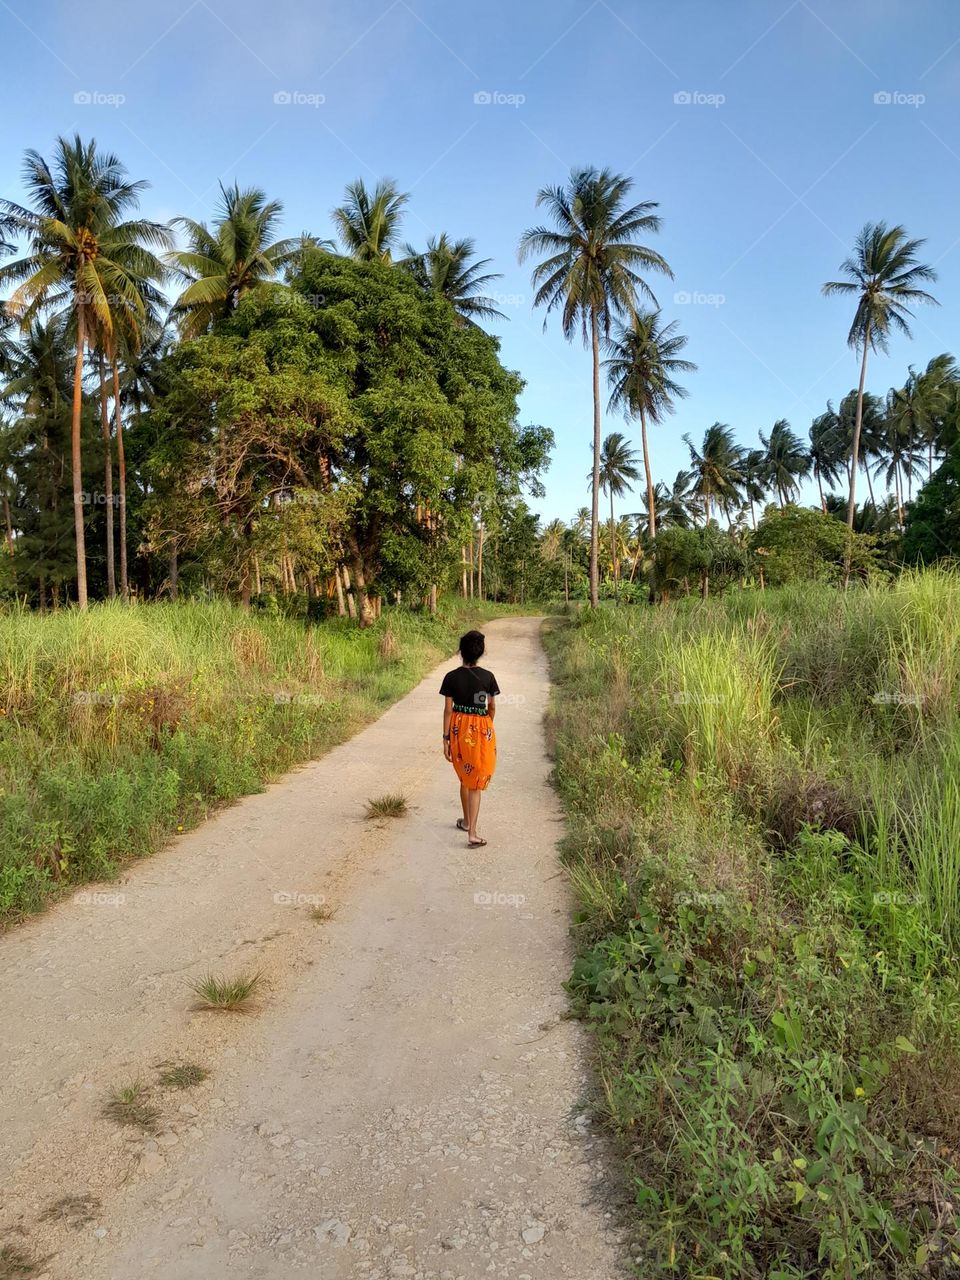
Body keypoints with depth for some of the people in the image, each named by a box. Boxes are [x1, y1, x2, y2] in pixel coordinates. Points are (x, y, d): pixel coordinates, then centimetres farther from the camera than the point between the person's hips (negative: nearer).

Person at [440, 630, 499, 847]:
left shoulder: (451, 677, -9)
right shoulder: (488, 677, -8)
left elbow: (448, 710, -8)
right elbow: (492, 708, -1)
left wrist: (445, 739, -3)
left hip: (458, 728, 1)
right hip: (481, 729, -1)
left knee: (464, 777, 22)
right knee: (476, 782, 3)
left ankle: (467, 821, 37)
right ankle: (472, 833, -5)